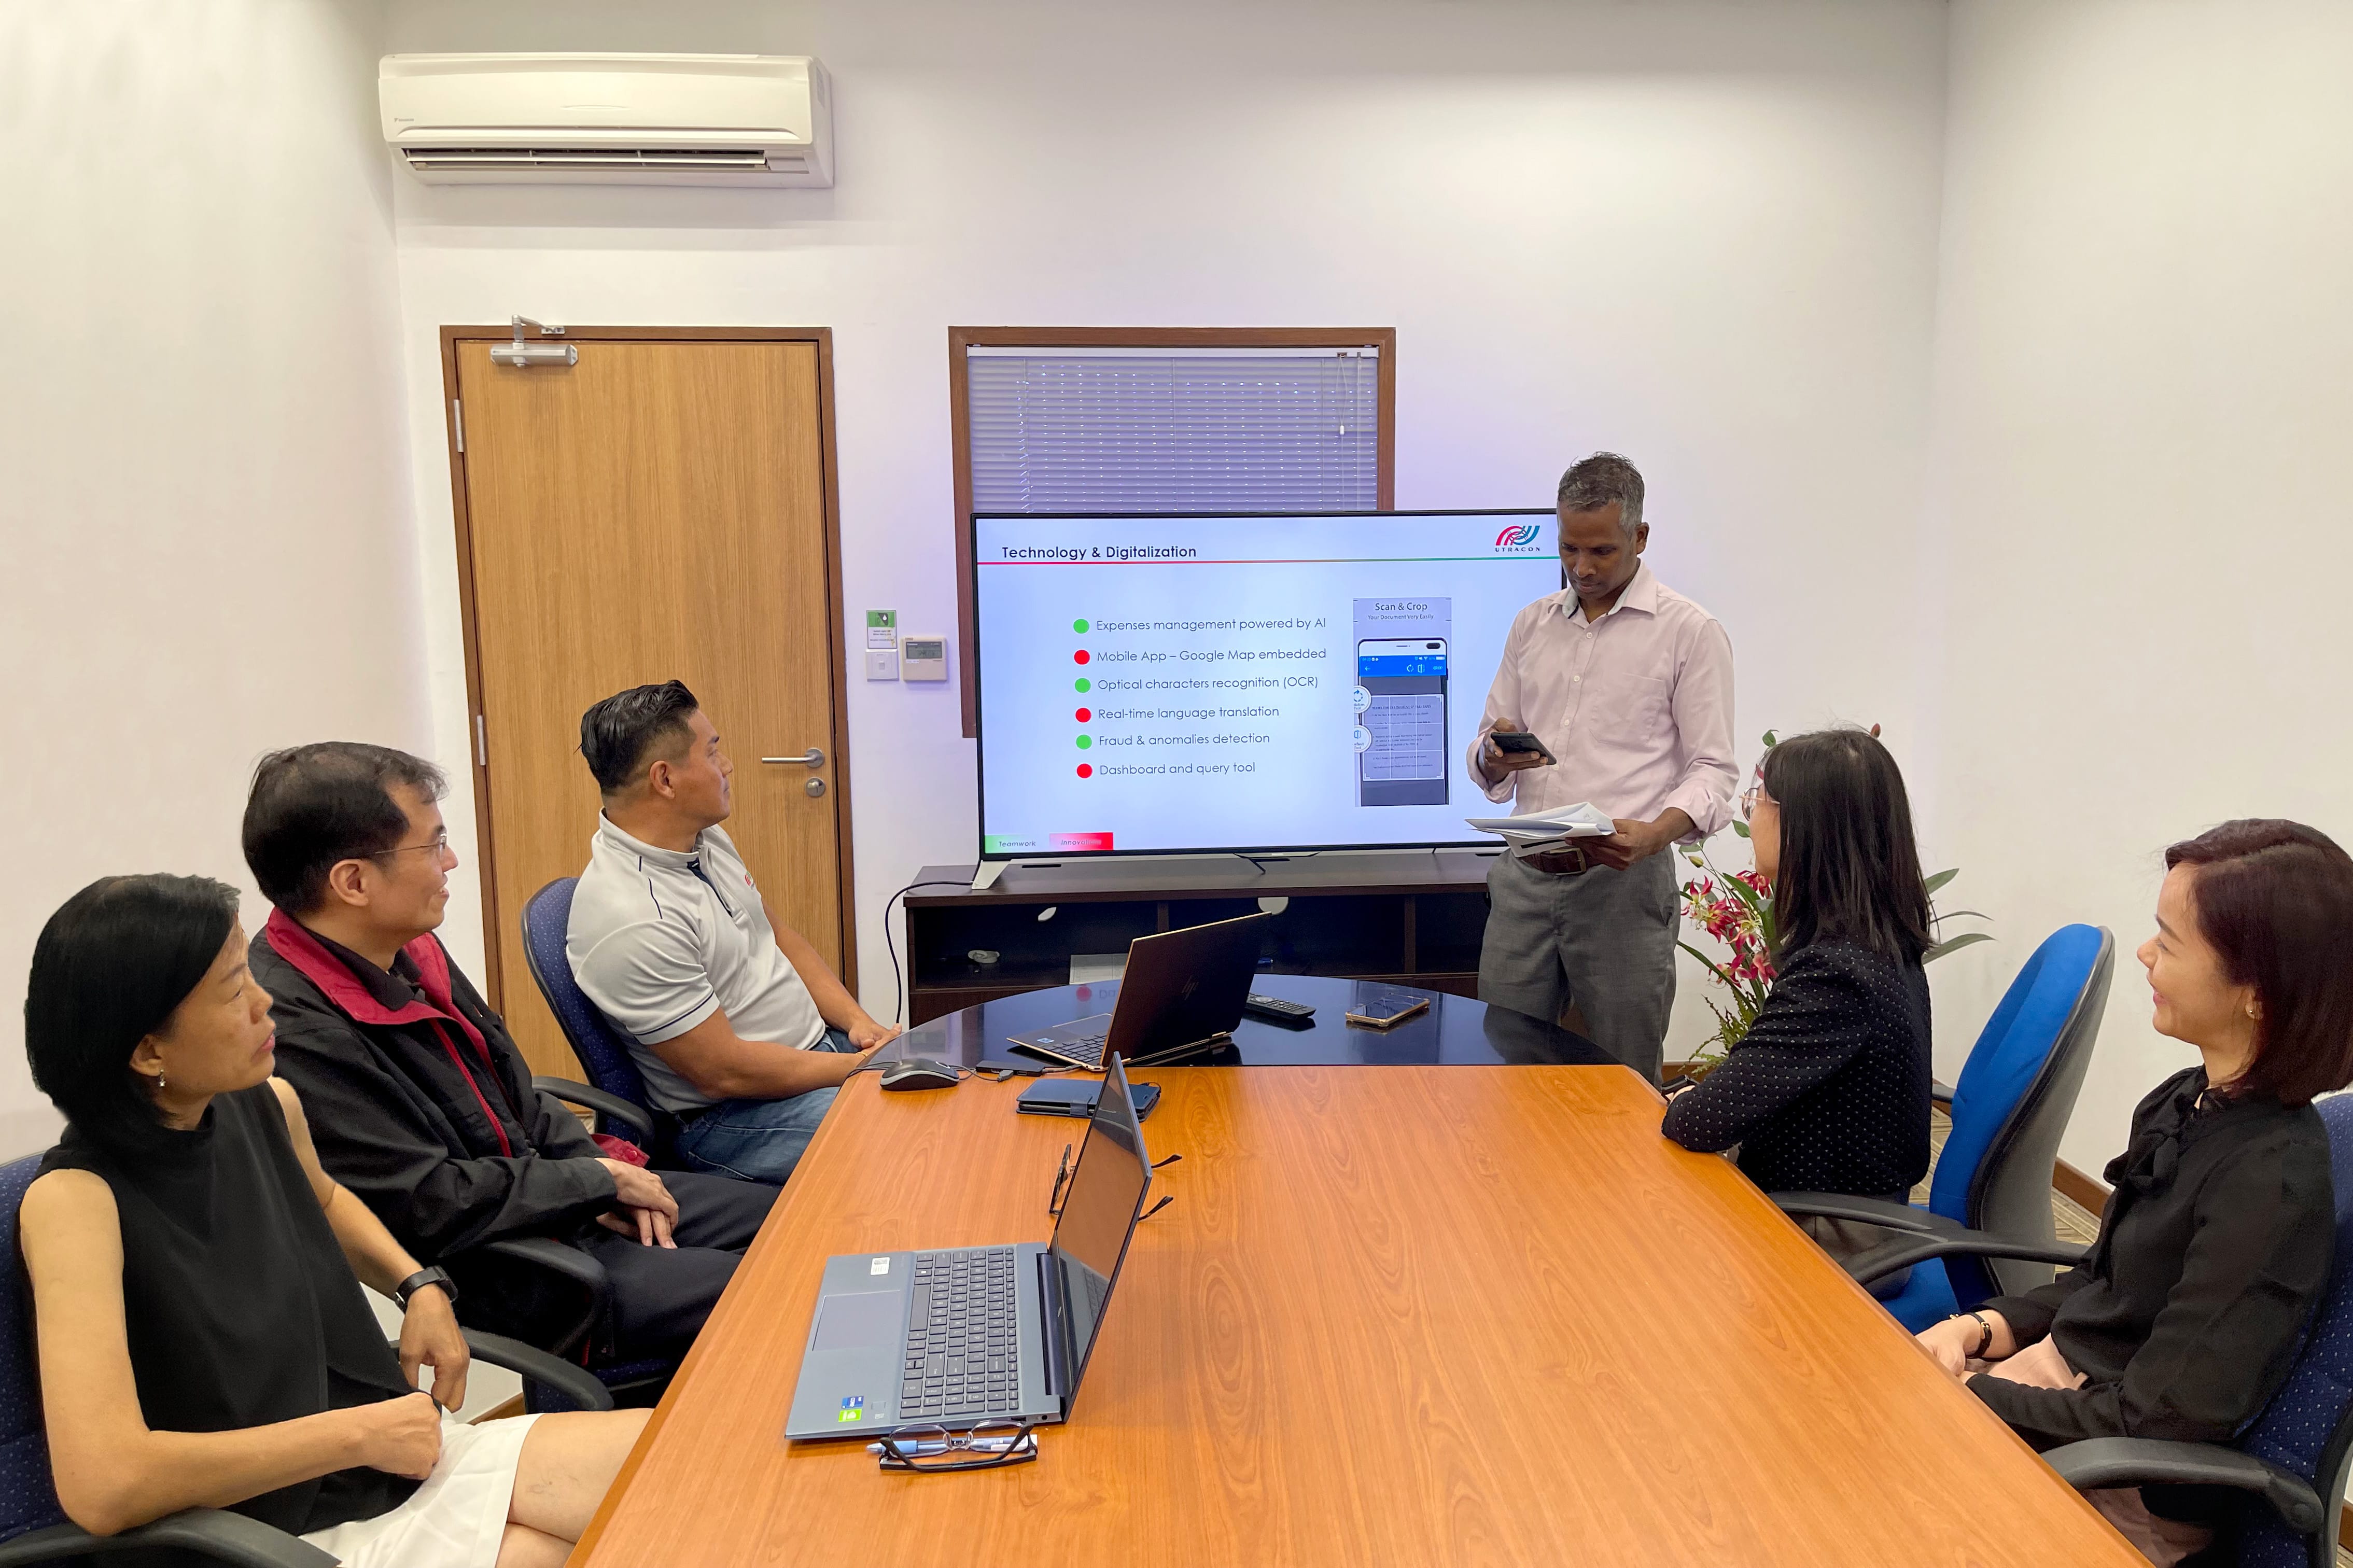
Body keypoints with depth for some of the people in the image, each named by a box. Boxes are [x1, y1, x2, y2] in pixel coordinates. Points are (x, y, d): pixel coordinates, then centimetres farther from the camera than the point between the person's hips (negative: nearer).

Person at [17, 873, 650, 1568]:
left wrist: (420, 1287, 7)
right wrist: (357, 1431, -20)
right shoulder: (75, 1199, -19)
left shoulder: (267, 1105, 0)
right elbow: (101, 1485, -30)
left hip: (403, 1456, 7)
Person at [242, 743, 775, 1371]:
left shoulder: (407, 951, 1)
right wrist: (600, 1179, -15)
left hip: (549, 1192, 9)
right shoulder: (293, 1031, -28)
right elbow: (431, 1207, -26)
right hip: (487, 1272, -9)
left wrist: (607, 1174, 0)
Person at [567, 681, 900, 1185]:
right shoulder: (629, 920, -26)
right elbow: (725, 1073, -22)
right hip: (731, 1120, -9)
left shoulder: (707, 838, 4)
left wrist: (857, 1021, 2)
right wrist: (860, 1067, -14)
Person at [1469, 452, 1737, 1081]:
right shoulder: (1532, 624, 14)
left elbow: (1713, 769, -4)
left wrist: (1655, 833, -23)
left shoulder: (1690, 632, 0)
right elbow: (1485, 763, 16)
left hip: (1623, 882, -4)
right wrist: (1494, 758, -9)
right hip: (1526, 876, 4)